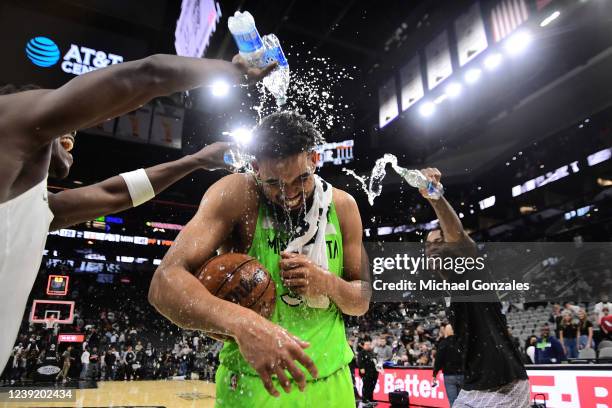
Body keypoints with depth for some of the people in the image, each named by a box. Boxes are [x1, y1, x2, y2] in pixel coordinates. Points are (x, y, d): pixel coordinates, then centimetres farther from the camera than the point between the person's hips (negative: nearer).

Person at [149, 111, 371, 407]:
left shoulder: (342, 206, -4)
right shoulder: (236, 194, -15)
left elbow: (362, 301, 3)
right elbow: (165, 282, -25)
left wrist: (328, 283, -19)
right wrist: (241, 322, -42)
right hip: (252, 379, -3)